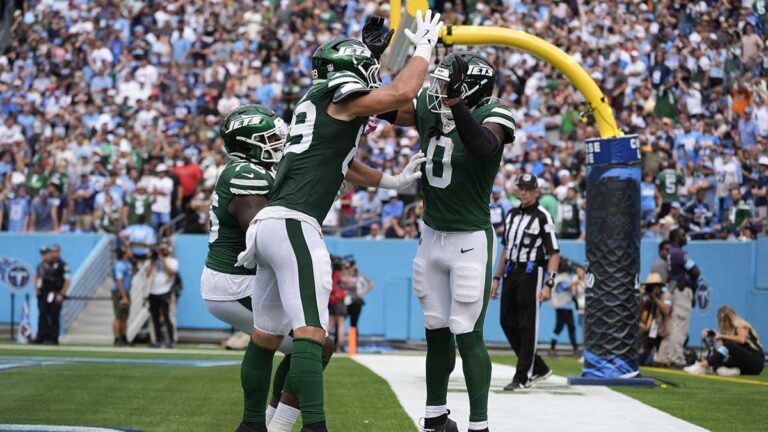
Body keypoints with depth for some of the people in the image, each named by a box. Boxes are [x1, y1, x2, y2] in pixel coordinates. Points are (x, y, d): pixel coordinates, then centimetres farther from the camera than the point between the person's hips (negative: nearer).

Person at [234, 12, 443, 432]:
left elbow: (343, 165, 36)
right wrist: (424, 46, 4)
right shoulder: (340, 95, -3)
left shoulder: (316, 102, 24)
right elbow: (403, 91, -11)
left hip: (268, 225, 10)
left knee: (266, 336, 16)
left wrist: (394, 181, 39)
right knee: (310, 332, -19)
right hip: (293, 226, -10)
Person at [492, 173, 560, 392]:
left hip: (531, 274, -8)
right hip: (511, 273, 8)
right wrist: (497, 278, 19)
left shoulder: (542, 216, -9)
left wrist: (548, 284, -21)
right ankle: (539, 368, 20)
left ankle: (523, 377, 0)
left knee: (527, 325, -5)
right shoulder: (512, 214, 14)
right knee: (508, 323, 8)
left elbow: (554, 253, -13)